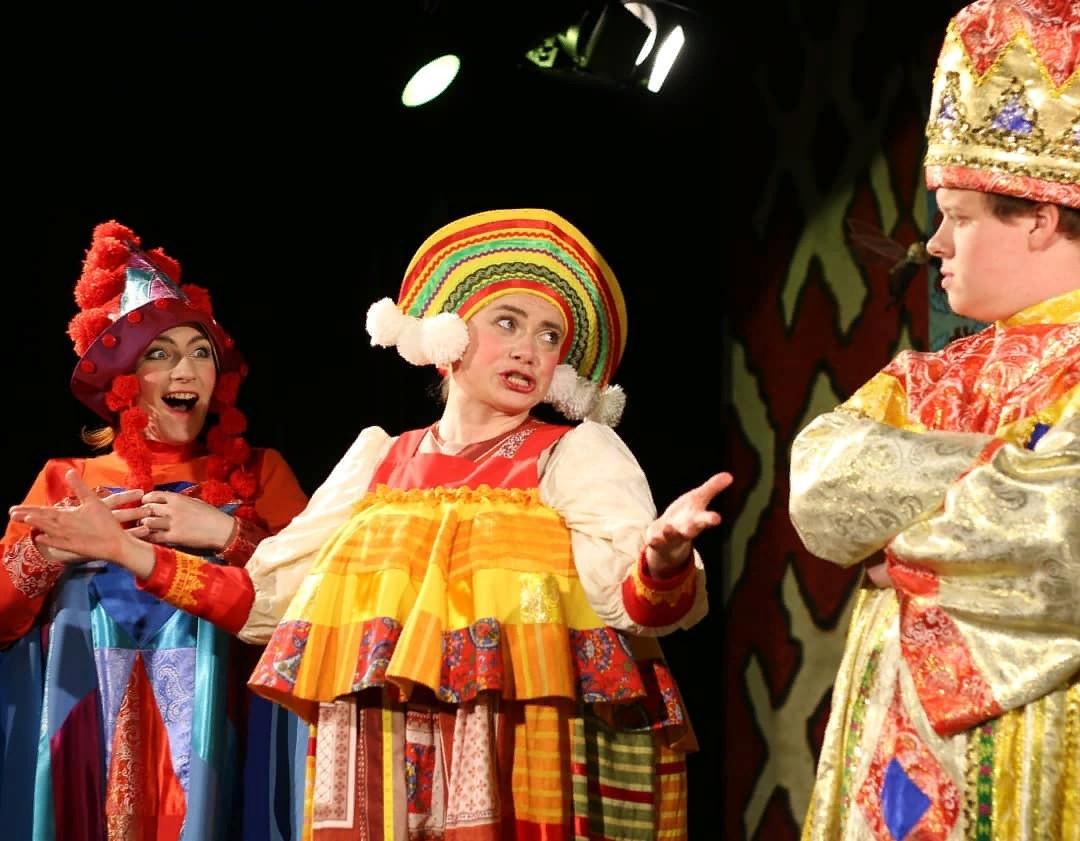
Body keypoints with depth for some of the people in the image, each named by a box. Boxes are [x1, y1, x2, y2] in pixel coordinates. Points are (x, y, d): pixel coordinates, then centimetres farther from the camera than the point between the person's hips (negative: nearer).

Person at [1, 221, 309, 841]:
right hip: (87, 736, 1)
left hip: (203, 730, -1)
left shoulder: (258, 473, 9)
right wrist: (53, 545, -8)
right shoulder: (66, 481, 14)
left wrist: (224, 533, -11)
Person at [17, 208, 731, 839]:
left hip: (521, 772, -3)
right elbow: (267, 598, 13)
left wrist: (662, 555, -35)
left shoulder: (580, 454, 3)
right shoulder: (376, 461, 13)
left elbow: (635, 603, -12)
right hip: (374, 775, 3)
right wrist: (128, 551, 7)